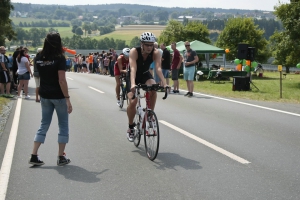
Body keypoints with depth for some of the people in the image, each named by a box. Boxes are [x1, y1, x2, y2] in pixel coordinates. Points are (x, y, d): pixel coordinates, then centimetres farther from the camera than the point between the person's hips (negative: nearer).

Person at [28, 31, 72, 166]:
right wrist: (67, 98, -18)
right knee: (63, 126, 8)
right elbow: (62, 80, -20)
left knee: (44, 125, 13)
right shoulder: (59, 58, -15)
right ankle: (61, 157, 11)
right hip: (58, 96, -5)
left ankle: (34, 156, 8)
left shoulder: (39, 58, 1)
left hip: (44, 96, 5)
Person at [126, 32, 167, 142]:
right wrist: (133, 84, -56)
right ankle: (130, 127, 6)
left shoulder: (156, 53, -23)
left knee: (153, 89, -32)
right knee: (132, 102, -17)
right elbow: (133, 69, -41)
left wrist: (164, 83, -48)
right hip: (134, 77, -2)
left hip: (145, 75, 2)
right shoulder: (134, 52, -30)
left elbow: (158, 68, -33)